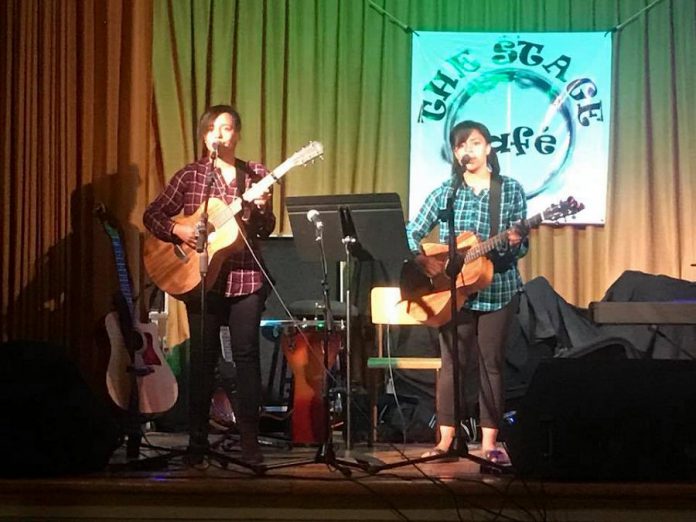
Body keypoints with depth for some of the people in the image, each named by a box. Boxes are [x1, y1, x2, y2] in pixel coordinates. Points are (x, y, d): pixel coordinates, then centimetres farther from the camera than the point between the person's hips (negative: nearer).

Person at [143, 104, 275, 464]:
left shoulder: (255, 174, 6)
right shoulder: (190, 175, 2)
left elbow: (265, 232, 4)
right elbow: (152, 215, 4)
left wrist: (262, 208, -15)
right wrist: (178, 231, -13)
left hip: (245, 277, 1)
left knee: (246, 353, -2)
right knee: (204, 356, 4)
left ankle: (250, 441, 3)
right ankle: (197, 441, 14)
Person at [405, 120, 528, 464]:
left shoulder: (510, 190, 0)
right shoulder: (444, 193, 3)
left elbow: (521, 247, -2)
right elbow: (411, 234, 2)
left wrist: (514, 243, -24)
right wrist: (422, 259, -16)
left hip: (498, 289, -1)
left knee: (491, 363, 3)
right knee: (452, 362, 3)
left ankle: (489, 442, 8)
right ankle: (446, 439, 9)